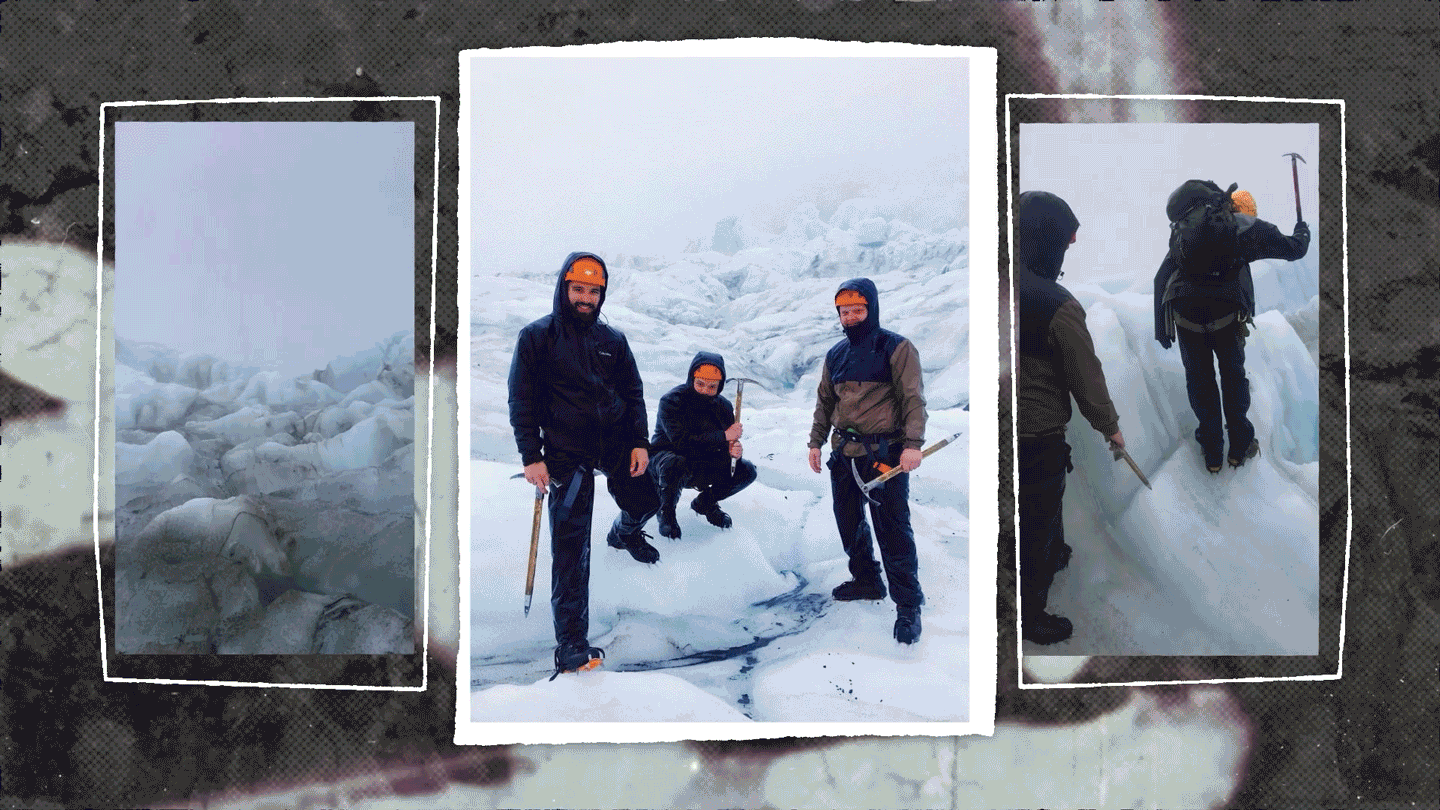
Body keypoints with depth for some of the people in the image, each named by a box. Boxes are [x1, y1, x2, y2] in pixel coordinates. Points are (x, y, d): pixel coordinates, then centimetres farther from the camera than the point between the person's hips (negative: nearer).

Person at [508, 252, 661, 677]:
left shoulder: (612, 340, 8)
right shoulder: (536, 337, -3)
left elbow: (634, 394, 11)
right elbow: (522, 401, -3)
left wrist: (640, 442, 1)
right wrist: (531, 456, -10)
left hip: (617, 443, 4)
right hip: (567, 451, -4)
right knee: (570, 548, -8)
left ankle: (624, 532, 55)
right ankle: (570, 641, -3)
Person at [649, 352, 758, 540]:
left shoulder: (723, 406, -2)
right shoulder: (671, 402, -20)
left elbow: (728, 446, 1)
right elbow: (682, 441, -32)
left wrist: (734, 452, -26)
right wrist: (723, 436, -32)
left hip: (701, 468, 5)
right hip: (664, 457, -5)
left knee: (747, 471, -10)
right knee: (676, 464, -41)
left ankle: (705, 502, 15)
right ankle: (666, 512, -10)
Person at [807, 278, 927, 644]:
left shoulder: (896, 348, -7)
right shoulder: (836, 355, 11)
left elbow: (913, 398, -11)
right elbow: (824, 402, 18)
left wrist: (913, 443, -20)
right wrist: (815, 442, 14)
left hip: (884, 453, -6)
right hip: (844, 452, 6)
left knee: (892, 529, -6)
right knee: (849, 522, 14)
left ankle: (908, 605, 2)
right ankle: (866, 580, 32)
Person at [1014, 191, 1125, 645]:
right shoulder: (1058, 304, -26)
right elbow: (1086, 375, -15)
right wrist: (1109, 426, 1)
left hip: (1014, 428, 7)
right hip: (1038, 433, -6)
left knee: (1038, 506, 31)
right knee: (1037, 522, 11)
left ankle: (1051, 555, 57)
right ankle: (1032, 617, 27)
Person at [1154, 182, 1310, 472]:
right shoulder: (1247, 229, 10)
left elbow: (1161, 279, 15)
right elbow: (1294, 249, 20)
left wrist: (1162, 328, 18)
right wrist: (1302, 231, 45)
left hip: (1185, 316, 2)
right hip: (1227, 316, -2)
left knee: (1199, 379, 18)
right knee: (1233, 375, 21)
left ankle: (1211, 453, 26)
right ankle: (1240, 446, 31)